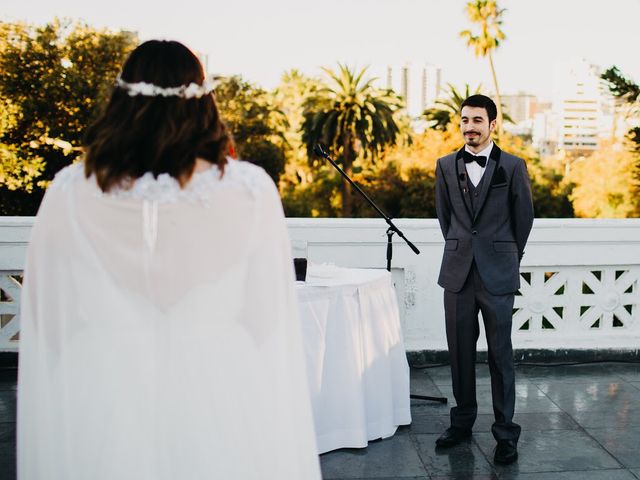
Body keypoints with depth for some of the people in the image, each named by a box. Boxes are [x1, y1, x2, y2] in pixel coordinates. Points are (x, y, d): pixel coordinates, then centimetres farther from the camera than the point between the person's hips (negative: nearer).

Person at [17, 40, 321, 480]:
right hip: (220, 391, 0)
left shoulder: (69, 194, -9)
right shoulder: (249, 191, -13)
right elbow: (269, 317, -8)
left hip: (98, 402, 1)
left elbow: (50, 321, -2)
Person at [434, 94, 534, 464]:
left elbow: (524, 217, 7)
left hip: (498, 274, -2)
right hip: (458, 271, 3)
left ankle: (506, 431, 11)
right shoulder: (446, 166, 7)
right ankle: (463, 421, 22)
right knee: (460, 350, 8)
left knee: (500, 354, 1)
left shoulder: (513, 166, 0)